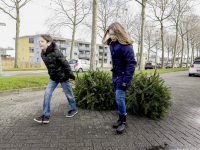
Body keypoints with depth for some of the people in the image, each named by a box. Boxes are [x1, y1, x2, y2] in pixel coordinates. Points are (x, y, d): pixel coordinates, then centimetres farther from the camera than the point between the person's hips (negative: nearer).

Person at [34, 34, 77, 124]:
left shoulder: (56, 53, -26)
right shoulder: (43, 53, -3)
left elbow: (65, 64, -19)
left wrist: (71, 75, -11)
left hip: (63, 77, -6)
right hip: (53, 77, 7)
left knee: (68, 94, 10)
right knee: (47, 94, -4)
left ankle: (73, 109, 34)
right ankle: (45, 116, 2)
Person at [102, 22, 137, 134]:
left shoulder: (126, 45, -19)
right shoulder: (112, 44, 7)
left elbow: (131, 63, -21)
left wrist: (126, 79, -22)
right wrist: (114, 72, 15)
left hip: (124, 74, -8)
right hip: (116, 74, 8)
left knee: (119, 97, -9)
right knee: (119, 98, 12)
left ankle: (124, 122, 7)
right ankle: (121, 119, 25)